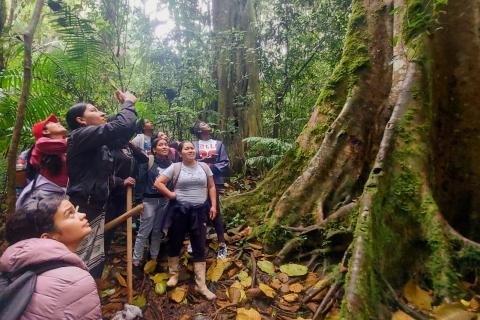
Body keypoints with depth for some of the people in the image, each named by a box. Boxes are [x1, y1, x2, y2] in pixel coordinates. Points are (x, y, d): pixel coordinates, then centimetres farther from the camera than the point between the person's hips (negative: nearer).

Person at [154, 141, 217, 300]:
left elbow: (211, 187, 7)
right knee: (175, 242, 14)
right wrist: (171, 195, -9)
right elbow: (158, 183, -5)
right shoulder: (175, 167, -3)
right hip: (179, 210, -1)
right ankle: (173, 274, 37)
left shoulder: (204, 166, 4)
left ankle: (201, 284, 14)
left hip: (199, 211, 2)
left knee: (199, 246, 4)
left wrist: (213, 205, 0)